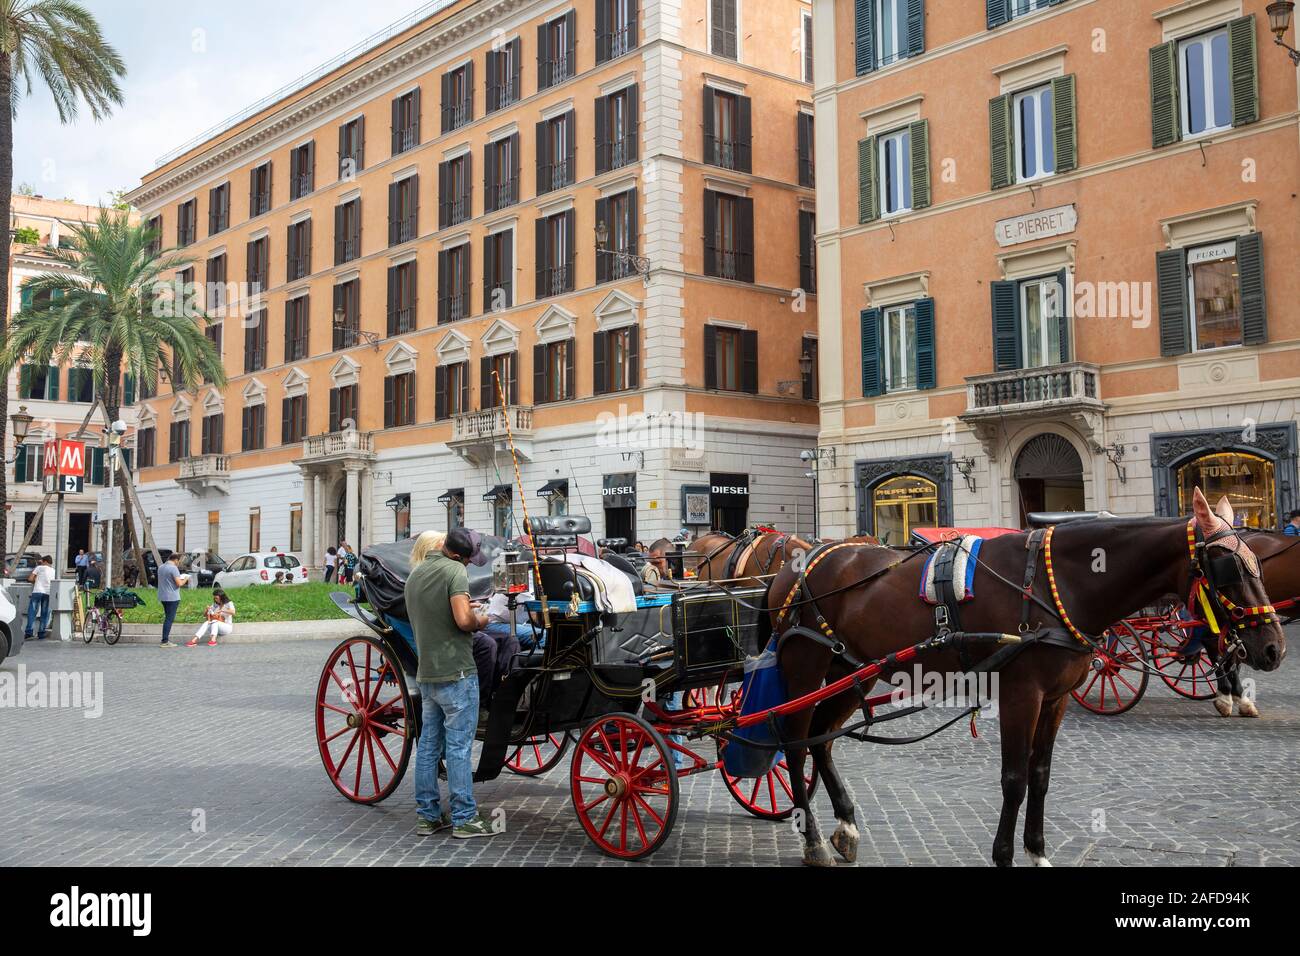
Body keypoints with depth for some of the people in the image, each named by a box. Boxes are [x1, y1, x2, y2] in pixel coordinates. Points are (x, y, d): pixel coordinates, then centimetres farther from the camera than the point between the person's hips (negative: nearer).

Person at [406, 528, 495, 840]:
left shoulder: (415, 573, 13)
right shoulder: (455, 570, -13)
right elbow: (463, 620, -25)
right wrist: (480, 621, -4)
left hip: (426, 673, 8)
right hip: (456, 673, -8)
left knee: (428, 744, 12)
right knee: (458, 746, -2)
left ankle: (428, 815, 19)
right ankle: (464, 819, 4)